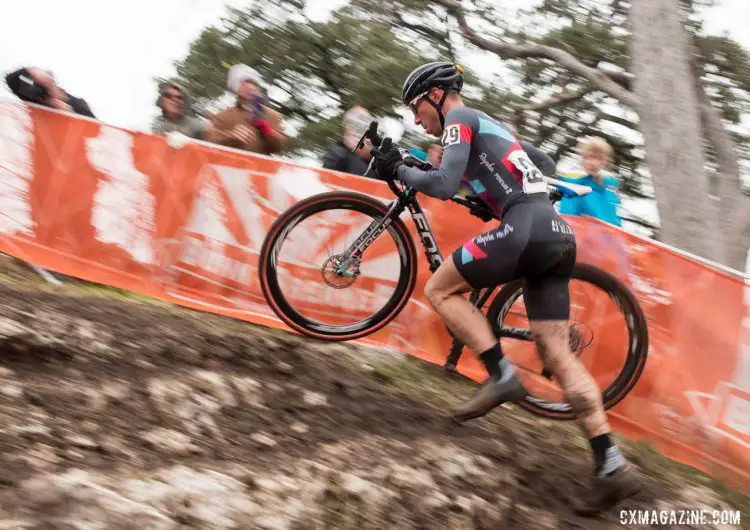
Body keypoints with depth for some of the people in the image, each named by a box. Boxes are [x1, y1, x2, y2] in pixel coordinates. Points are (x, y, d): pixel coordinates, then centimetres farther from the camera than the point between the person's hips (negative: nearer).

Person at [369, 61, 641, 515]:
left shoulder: (459, 118, 4)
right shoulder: (487, 125, 30)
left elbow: (445, 185, -10)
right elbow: (545, 165, 41)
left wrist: (399, 170, 4)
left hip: (527, 230, -9)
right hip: (557, 234, 9)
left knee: (440, 289, 5)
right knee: (556, 354, 4)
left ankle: (502, 376, -4)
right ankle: (613, 465, -3)